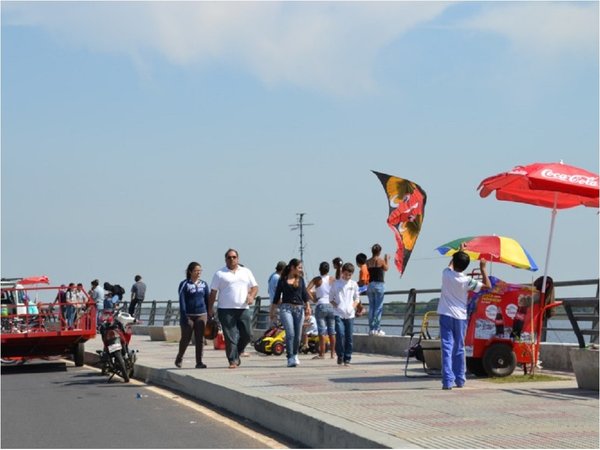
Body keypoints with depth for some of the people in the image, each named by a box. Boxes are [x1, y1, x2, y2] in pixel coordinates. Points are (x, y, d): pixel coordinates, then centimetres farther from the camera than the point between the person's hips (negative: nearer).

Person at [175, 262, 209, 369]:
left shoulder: (204, 284, 10)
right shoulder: (184, 284, -3)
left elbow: (207, 300, 15)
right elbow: (182, 301, -8)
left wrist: (210, 315, 12)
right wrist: (183, 317, -15)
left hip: (201, 315, 3)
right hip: (188, 315, -3)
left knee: (200, 340, 0)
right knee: (186, 339, 4)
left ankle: (199, 362, 4)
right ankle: (179, 358, 26)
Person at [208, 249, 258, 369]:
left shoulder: (246, 272, 15)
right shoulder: (220, 274, 6)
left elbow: (255, 287, 16)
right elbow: (213, 293, 5)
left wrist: (251, 296, -6)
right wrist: (210, 309, 0)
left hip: (243, 309, 3)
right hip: (226, 310, -3)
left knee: (247, 334, 0)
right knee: (230, 337, -7)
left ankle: (237, 353, 22)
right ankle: (233, 360, -3)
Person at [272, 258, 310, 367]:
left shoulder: (300, 279, 13)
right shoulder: (283, 280, 3)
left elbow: (305, 294, 9)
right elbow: (277, 296, 7)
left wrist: (307, 306, -5)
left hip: (299, 308, 4)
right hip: (286, 308, -3)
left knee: (298, 335, 6)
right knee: (290, 333, -15)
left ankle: (295, 355, 27)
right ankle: (290, 358, -13)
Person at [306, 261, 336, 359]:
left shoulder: (317, 280, -2)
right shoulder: (332, 280, 4)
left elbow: (307, 289, -13)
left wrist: (313, 299, -3)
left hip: (321, 306, -2)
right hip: (331, 306, 3)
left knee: (322, 332, -2)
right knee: (332, 332, 9)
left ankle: (322, 354, -2)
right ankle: (332, 353, 12)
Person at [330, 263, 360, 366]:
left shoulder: (354, 284, 10)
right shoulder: (336, 283, 4)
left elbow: (356, 299, 17)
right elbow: (331, 298, 8)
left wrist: (353, 306, 0)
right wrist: (336, 305, -7)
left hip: (350, 314, 2)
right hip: (339, 314, -2)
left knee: (349, 338, 1)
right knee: (340, 334, -16)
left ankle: (347, 359, 9)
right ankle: (340, 355, 2)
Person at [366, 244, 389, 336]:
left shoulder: (368, 262, 6)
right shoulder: (381, 260, -6)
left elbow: (367, 272, 11)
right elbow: (386, 269, 10)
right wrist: (387, 260, 25)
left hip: (370, 284, 5)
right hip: (379, 284, -5)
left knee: (371, 307, 10)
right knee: (379, 307, -2)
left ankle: (371, 329, 9)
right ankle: (377, 329, -4)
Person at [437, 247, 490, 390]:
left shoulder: (446, 274, -6)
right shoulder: (467, 281, -10)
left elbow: (451, 265, 19)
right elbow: (488, 285, 0)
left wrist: (459, 252, 32)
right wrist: (483, 268, 5)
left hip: (446, 315, 0)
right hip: (460, 317, 0)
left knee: (447, 348, -7)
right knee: (459, 349, 14)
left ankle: (447, 381, -17)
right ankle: (460, 380, 20)